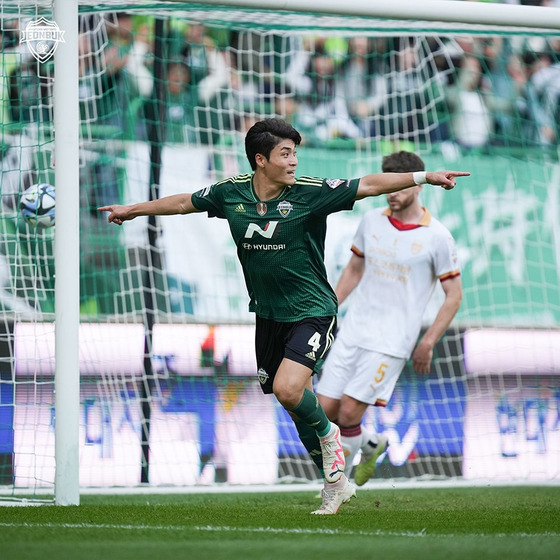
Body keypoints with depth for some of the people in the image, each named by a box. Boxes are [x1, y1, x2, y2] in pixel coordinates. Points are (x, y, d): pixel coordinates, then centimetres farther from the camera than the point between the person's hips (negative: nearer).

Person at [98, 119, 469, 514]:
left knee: (288, 389, -24)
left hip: (312, 312, -5)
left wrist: (426, 177, -22)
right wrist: (133, 210, 26)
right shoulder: (231, 193, -1)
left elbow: (369, 185, -14)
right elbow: (184, 202, 15)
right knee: (296, 403, 10)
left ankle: (327, 435, 7)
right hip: (268, 315, 5)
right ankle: (336, 482, 25)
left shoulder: (309, 193, -12)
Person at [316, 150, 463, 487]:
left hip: (391, 342, -5)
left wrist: (428, 343, -8)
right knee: (325, 408, 0)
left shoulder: (437, 237, -8)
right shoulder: (372, 221, 6)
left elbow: (454, 295, -3)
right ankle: (372, 444, 28)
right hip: (353, 331, 5)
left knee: (349, 410, -14)